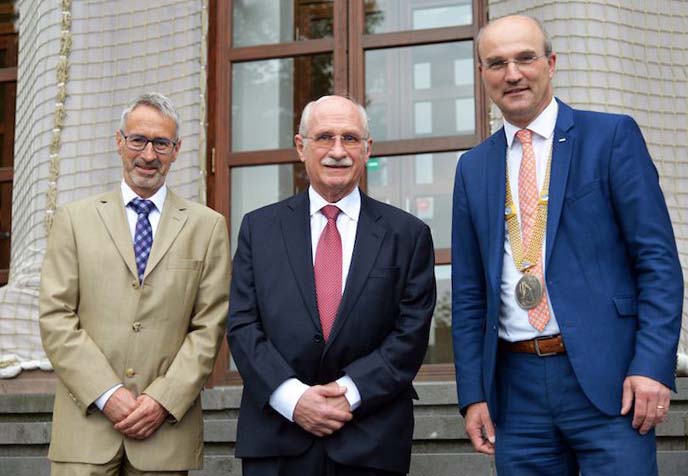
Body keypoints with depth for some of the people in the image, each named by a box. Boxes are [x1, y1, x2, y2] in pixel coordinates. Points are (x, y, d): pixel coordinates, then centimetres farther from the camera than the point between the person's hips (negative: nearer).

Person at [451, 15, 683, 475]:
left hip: (607, 379, -3)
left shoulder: (612, 136, 1)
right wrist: (473, 394, 7)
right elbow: (469, 293, 13)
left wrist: (653, 366, -13)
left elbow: (658, 259, -4)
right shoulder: (474, 168, 12)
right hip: (517, 384, 4)